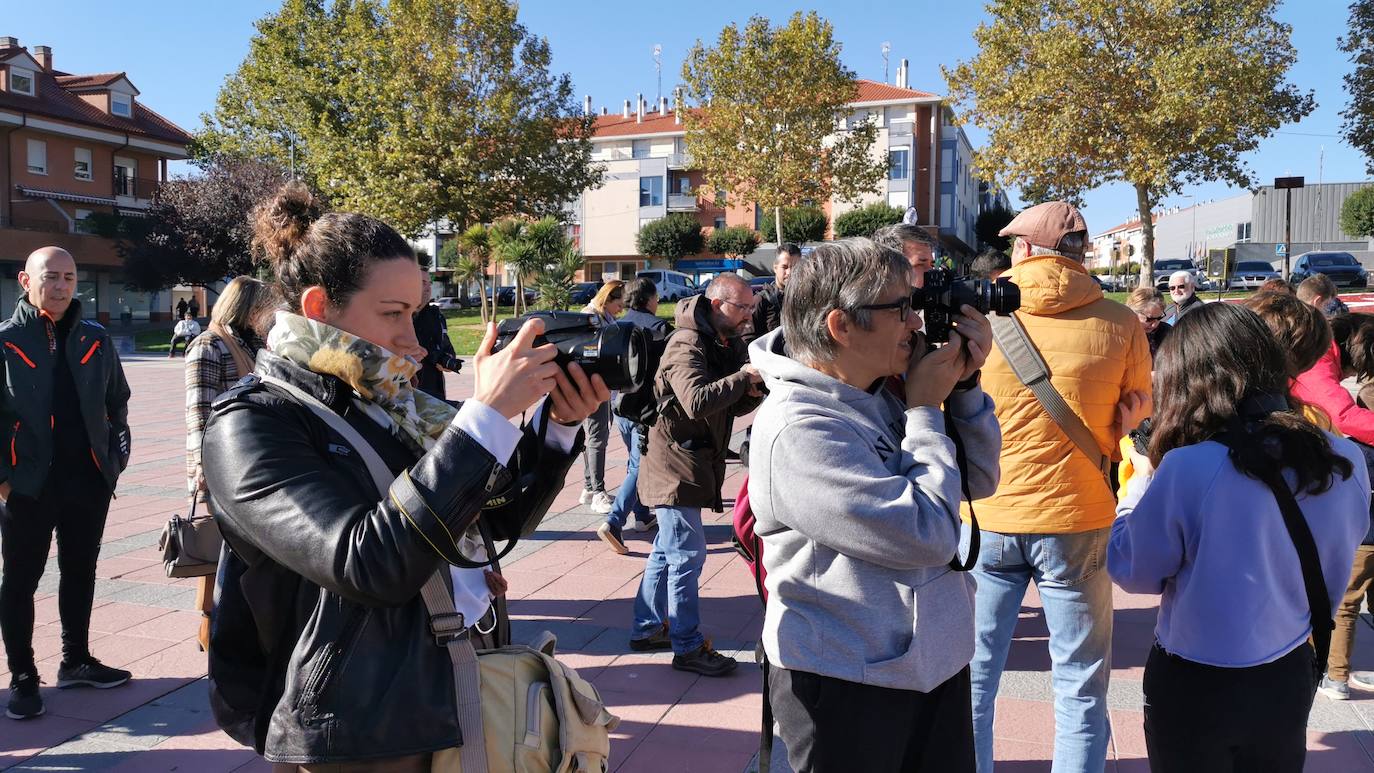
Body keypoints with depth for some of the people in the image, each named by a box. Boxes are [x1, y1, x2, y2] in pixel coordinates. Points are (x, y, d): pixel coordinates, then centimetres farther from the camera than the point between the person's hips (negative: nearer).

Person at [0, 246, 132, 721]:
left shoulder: (95, 340, 5)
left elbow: (117, 404, 11)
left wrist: (117, 460, 3)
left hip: (89, 480, 4)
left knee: (80, 573, 16)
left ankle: (76, 661, 31)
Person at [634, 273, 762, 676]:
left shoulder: (729, 345, 10)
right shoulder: (687, 345, -19)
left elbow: (734, 407, 11)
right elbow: (697, 401, -34)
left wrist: (752, 393, -10)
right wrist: (744, 376, -28)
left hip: (694, 465, 10)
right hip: (674, 465, -10)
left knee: (667, 551, 18)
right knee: (687, 555, -5)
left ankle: (648, 629, 30)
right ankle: (688, 647, 4)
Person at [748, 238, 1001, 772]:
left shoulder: (884, 399, 1)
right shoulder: (798, 427, -24)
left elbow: (979, 481, 9)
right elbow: (927, 536, -25)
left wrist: (965, 387, -5)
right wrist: (926, 410, -15)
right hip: (847, 686, -8)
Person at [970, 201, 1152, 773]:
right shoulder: (1119, 325, -7)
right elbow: (1134, 415, 8)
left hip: (986, 518, 1)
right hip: (1076, 520, 0)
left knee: (972, 672, 14)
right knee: (1081, 683, 13)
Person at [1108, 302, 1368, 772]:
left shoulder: (1187, 469, -26)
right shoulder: (1346, 462, -9)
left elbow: (1134, 572, -11)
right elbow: (1332, 579, 6)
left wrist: (1140, 484, 0)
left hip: (1193, 685, -4)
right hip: (1289, 678, 4)